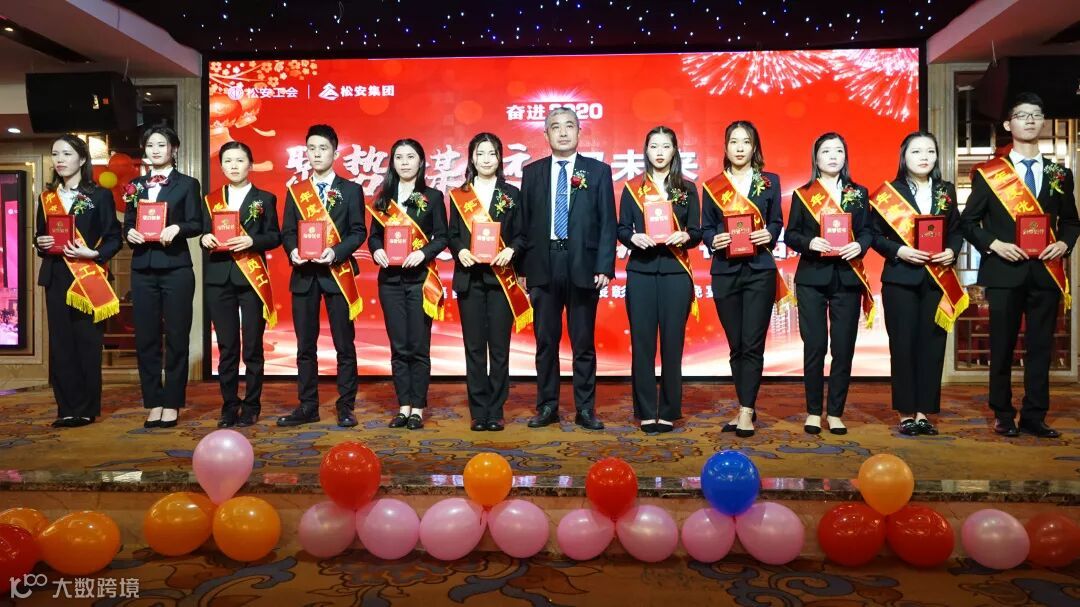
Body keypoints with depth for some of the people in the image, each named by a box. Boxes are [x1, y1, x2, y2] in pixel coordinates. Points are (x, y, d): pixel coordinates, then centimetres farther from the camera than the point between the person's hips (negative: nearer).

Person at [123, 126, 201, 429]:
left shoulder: (187, 184, 5)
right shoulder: (135, 185, 16)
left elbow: (196, 224, -3)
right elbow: (127, 224, 14)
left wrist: (176, 228, -21)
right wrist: (129, 233, -7)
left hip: (176, 268, -4)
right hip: (143, 269, 4)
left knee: (176, 338, 0)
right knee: (146, 338, 5)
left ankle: (172, 405, 7)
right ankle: (153, 403, 13)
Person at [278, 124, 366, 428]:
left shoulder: (350, 190, 5)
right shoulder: (295, 191, 13)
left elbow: (358, 231, -2)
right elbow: (287, 231, 9)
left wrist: (335, 252, -17)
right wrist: (292, 251, -11)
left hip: (337, 272, -3)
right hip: (303, 273, 3)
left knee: (344, 344, 1)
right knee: (305, 345, 7)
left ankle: (346, 407, 10)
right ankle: (307, 407, 16)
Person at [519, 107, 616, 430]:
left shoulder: (598, 171, 5)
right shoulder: (532, 172, 10)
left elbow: (608, 223, 1)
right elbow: (524, 222, 8)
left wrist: (605, 267, -8)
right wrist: (523, 267, 1)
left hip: (583, 266, -1)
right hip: (543, 266, 2)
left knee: (584, 342, 5)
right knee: (545, 341, 7)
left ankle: (585, 409, 14)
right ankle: (547, 406, 19)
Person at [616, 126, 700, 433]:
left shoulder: (687, 188, 9)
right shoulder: (633, 188, 9)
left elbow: (697, 232, 8)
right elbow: (621, 229, 7)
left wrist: (685, 237, -14)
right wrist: (633, 237, -13)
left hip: (675, 271, 0)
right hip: (641, 271, 0)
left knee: (672, 341, 0)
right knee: (642, 341, 0)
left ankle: (669, 411, 11)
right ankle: (646, 411, 9)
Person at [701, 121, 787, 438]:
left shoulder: (769, 182, 9)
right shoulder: (712, 186, 9)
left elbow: (777, 222, 9)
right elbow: (705, 228, 8)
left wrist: (769, 235, -12)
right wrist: (713, 240, -13)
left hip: (759, 270, -1)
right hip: (725, 271, 1)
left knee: (752, 344, -6)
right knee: (736, 345, 7)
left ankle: (746, 411, -1)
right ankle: (746, 407, 19)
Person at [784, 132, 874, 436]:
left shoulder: (859, 193, 12)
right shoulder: (802, 194, 7)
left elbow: (868, 230, 8)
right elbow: (790, 234, 3)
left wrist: (860, 245, -13)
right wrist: (808, 243, -17)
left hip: (847, 278, 2)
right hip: (812, 277, -1)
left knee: (844, 347, 1)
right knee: (814, 346, -1)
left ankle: (835, 413, 11)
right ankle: (813, 411, 11)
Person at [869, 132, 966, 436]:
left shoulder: (946, 191, 11)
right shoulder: (888, 192, -1)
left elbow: (956, 230, 13)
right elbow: (876, 235, -2)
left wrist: (952, 251, -5)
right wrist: (899, 251, -17)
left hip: (938, 278, 3)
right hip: (901, 278, -3)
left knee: (932, 343, 3)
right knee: (903, 344, 0)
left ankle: (924, 412, 11)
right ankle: (905, 413, 9)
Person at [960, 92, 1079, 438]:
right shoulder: (989, 174, 1)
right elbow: (968, 221, 2)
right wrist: (994, 244, -12)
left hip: (1046, 272, 3)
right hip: (1004, 271, -3)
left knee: (1040, 347, 5)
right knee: (1003, 347, 4)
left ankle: (1034, 417, 14)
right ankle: (1003, 416, 15)